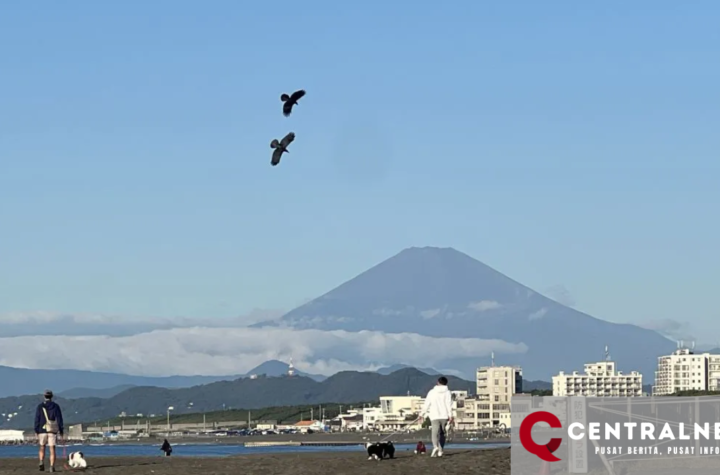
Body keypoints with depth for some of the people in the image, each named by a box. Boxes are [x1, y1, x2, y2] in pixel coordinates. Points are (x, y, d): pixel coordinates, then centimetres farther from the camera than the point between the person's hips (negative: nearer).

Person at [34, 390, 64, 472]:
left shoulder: (40, 406, 1)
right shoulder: (56, 406, 2)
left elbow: (37, 419, -2)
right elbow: (59, 419, 0)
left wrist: (36, 431, 2)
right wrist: (61, 431, 3)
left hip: (42, 429, 0)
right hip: (53, 431, 0)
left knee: (42, 448, 13)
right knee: (52, 450, 2)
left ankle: (42, 463, -9)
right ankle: (52, 467, -7)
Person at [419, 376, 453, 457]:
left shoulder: (432, 392, 6)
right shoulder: (447, 392, 4)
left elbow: (426, 404, 6)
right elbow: (449, 405, -4)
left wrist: (422, 414, 15)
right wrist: (450, 416, -7)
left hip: (434, 416, -1)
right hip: (444, 416, 1)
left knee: (435, 433, -11)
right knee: (442, 433, 14)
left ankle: (435, 447, -36)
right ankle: (440, 451, 14)